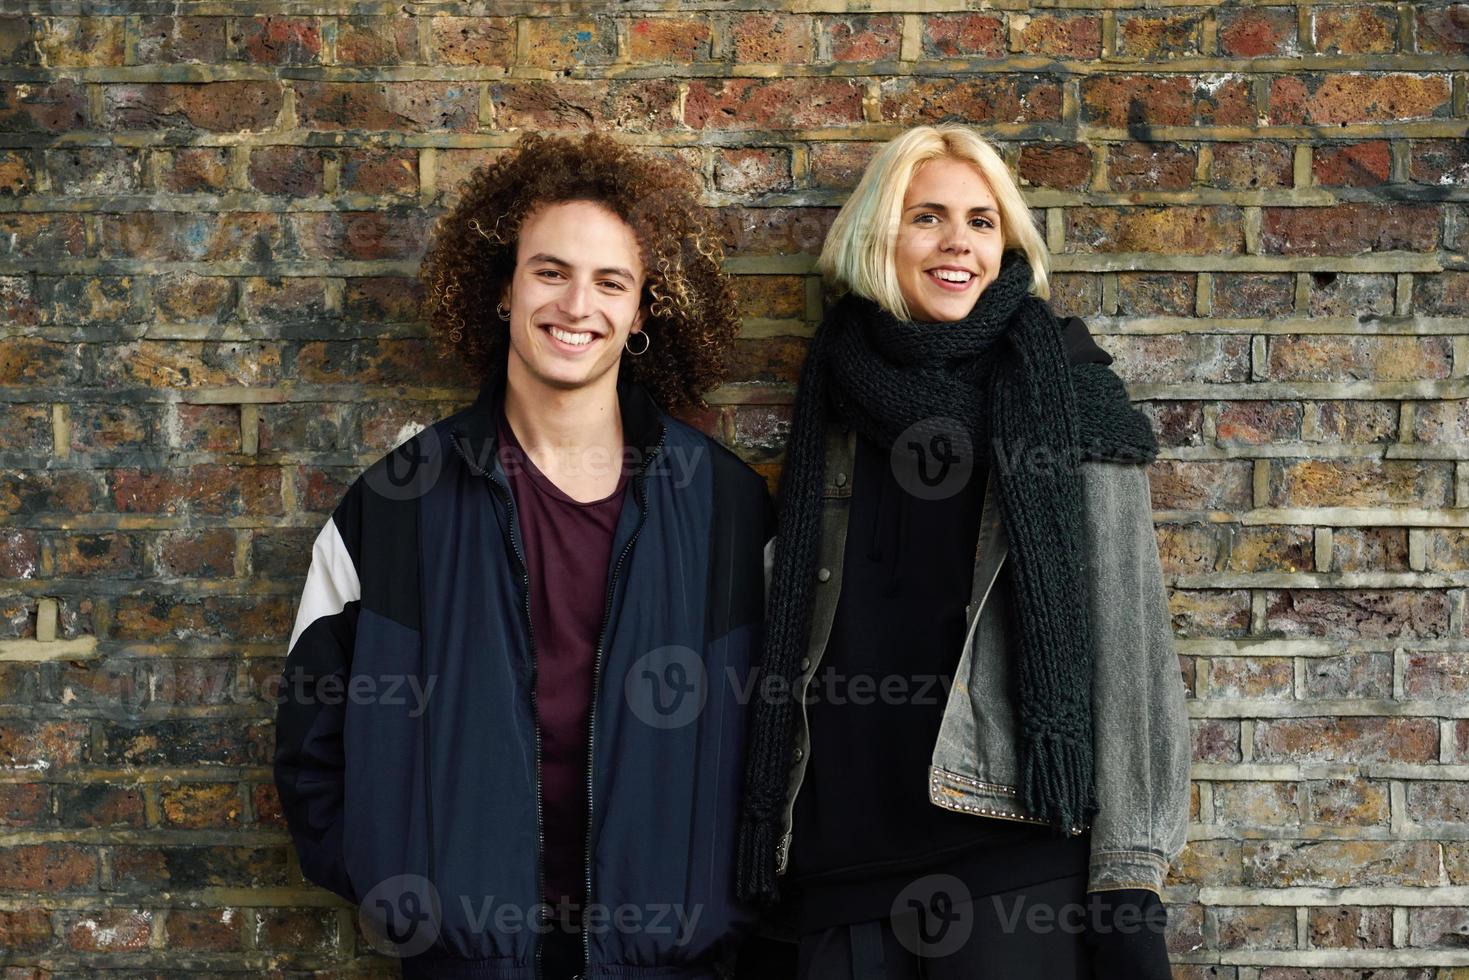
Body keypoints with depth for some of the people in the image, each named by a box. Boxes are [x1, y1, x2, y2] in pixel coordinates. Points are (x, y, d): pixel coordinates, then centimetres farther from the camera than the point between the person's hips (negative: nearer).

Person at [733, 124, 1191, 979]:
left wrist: (1130, 885, -12)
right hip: (844, 859, 4)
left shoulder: (1067, 398, 1)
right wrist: (770, 875, 10)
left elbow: (1127, 642, -5)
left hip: (1019, 852, -3)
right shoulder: (837, 401, 11)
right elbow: (797, 644, 13)